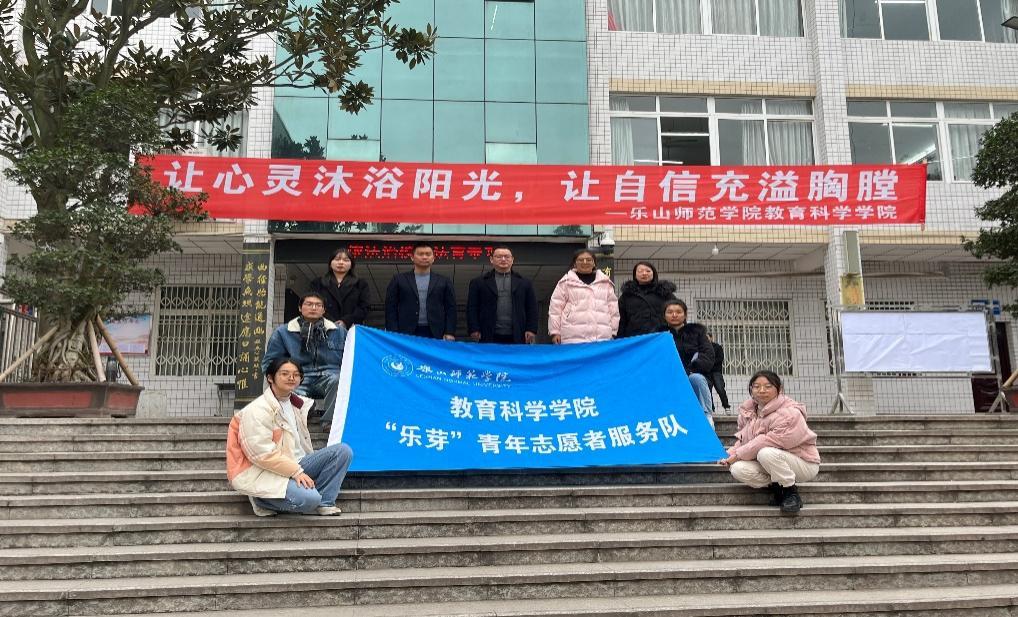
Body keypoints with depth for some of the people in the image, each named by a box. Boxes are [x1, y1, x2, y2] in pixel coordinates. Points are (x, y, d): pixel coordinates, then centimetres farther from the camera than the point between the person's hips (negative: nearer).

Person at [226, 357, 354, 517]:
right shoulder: (257, 410, -13)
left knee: (343, 451, -8)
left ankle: (323, 503, -8)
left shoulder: (297, 404, 14)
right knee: (308, 498, -32)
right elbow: (262, 453, -20)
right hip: (262, 473, -8)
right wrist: (296, 472, -21)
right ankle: (264, 502, -5)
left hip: (295, 466, 8)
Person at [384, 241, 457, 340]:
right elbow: (391, 308, 5)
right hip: (406, 333, 0)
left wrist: (450, 333, -2)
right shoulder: (398, 280, 8)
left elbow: (450, 308, 8)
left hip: (435, 334, 1)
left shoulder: (444, 282, 10)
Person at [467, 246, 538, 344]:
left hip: (517, 337, 1)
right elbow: (472, 308, 5)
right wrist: (474, 330, -4)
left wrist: (531, 330, -1)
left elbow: (532, 308, 9)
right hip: (489, 337, -1)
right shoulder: (479, 283, 9)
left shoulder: (524, 283, 12)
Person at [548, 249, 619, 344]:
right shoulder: (566, 282, 6)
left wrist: (613, 331, 12)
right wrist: (555, 332, 1)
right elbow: (555, 308, 6)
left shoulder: (605, 282, 14)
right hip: (573, 338, -2)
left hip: (602, 337, 3)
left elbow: (613, 308, 16)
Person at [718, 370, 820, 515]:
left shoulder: (789, 413, -22)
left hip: (804, 464, -7)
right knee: (738, 469, -21)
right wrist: (731, 453, -10)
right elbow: (742, 438, 12)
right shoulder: (748, 411, 3)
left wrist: (738, 454, -21)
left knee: (766, 453, -37)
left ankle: (791, 492, -16)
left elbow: (769, 442, -27)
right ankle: (776, 488, -1)